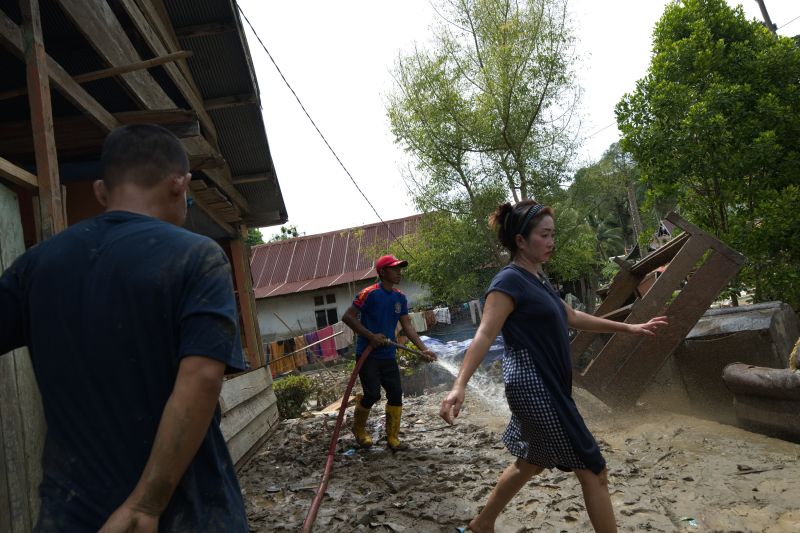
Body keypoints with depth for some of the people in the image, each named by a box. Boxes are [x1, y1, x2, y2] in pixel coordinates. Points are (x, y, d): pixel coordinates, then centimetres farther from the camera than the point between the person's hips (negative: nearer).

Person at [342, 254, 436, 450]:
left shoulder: (400, 297, 6)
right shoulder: (369, 293, -13)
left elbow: (407, 327, 5)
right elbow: (347, 317, -13)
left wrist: (424, 349, -6)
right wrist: (371, 336, -18)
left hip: (388, 355, 6)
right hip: (368, 354, -6)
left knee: (396, 394, 2)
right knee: (373, 394, -8)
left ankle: (392, 437, 17)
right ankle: (358, 429, 20)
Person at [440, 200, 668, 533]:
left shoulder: (536, 279, 13)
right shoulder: (509, 281, -16)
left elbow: (572, 317, 22)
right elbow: (484, 336, -23)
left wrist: (629, 328, 27)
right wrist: (459, 386, -35)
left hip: (547, 387, 10)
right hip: (533, 388, -10)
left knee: (531, 463, 22)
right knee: (592, 469, 1)